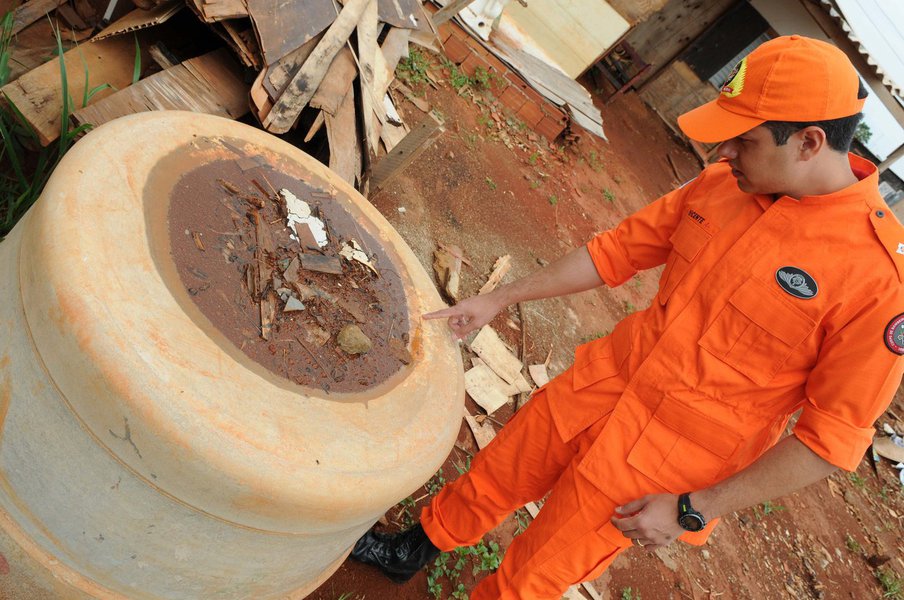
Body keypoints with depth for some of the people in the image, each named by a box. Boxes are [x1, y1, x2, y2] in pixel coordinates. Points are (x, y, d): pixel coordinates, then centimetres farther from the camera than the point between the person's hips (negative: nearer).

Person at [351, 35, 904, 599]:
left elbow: (833, 435, -16)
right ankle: (417, 548, 50)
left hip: (664, 463, -5)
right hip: (603, 383, 5)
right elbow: (617, 249, 5)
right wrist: (499, 299, 7)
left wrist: (693, 511, -14)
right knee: (495, 474, 21)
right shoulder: (721, 183, -5)